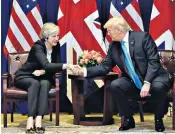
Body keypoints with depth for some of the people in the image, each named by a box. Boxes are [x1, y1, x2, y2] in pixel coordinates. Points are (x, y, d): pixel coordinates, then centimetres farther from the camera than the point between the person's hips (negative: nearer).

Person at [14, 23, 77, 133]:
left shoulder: (56, 46, -6)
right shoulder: (38, 46, -25)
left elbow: (56, 66, -5)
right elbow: (46, 65, -39)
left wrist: (43, 71, -24)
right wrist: (66, 66, -50)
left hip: (43, 78, 4)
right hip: (24, 76, -4)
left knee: (45, 84, -31)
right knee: (35, 83, -36)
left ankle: (38, 119, -43)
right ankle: (30, 120, -44)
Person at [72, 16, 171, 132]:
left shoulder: (143, 37, -13)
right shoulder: (113, 46, 2)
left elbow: (154, 61, -18)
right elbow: (105, 67, 6)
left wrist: (147, 83, -28)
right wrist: (84, 71, -8)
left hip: (154, 78, -4)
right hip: (133, 83, 4)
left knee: (158, 87, -36)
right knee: (115, 86, -22)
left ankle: (158, 119, -8)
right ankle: (128, 119, -2)